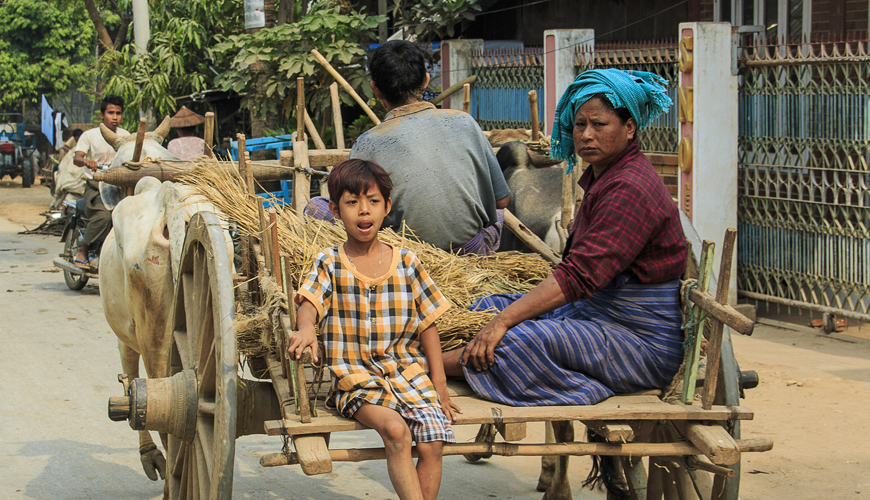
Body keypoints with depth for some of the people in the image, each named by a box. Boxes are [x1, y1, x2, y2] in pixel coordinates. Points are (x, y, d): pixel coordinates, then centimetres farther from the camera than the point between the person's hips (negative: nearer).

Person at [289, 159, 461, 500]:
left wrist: (439, 383, 6)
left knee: (432, 444, -19)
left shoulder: (406, 263, 7)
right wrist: (305, 328, -38)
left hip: (408, 372, 2)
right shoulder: (330, 264, 4)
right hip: (357, 378, -2)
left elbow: (427, 324, 11)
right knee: (395, 430, -30)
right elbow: (309, 303, -14)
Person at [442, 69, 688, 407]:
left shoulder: (630, 189, -21)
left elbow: (580, 275, -27)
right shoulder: (601, 178, 13)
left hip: (643, 341, -11)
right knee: (489, 308, 8)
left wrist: (505, 320, -29)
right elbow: (578, 267, 18)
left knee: (519, 340, -29)